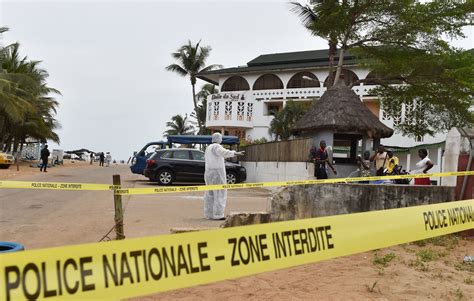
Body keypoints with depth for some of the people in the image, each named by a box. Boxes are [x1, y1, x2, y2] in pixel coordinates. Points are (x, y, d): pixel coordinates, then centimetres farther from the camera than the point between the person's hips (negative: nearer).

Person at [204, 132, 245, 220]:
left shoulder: (208, 148, 16)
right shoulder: (216, 147, -12)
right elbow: (224, 152, -32)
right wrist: (236, 153, -42)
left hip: (209, 173, 9)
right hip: (217, 173, -9)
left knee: (210, 194, 10)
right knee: (219, 194, -6)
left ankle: (209, 214, 11)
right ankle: (217, 215, -8)